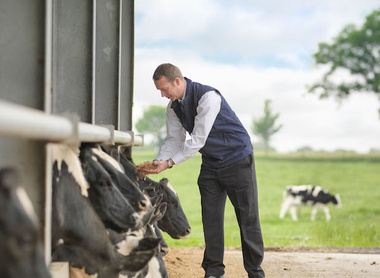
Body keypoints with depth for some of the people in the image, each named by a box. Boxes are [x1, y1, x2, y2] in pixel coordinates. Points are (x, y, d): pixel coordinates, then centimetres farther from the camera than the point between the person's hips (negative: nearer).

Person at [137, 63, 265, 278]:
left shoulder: (208, 97, -26)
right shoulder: (173, 107, -1)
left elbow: (198, 140, -28)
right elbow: (175, 139, 1)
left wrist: (170, 163, -28)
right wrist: (159, 162, -16)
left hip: (238, 160, -6)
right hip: (210, 164, 7)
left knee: (248, 218, -1)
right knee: (211, 217, 1)